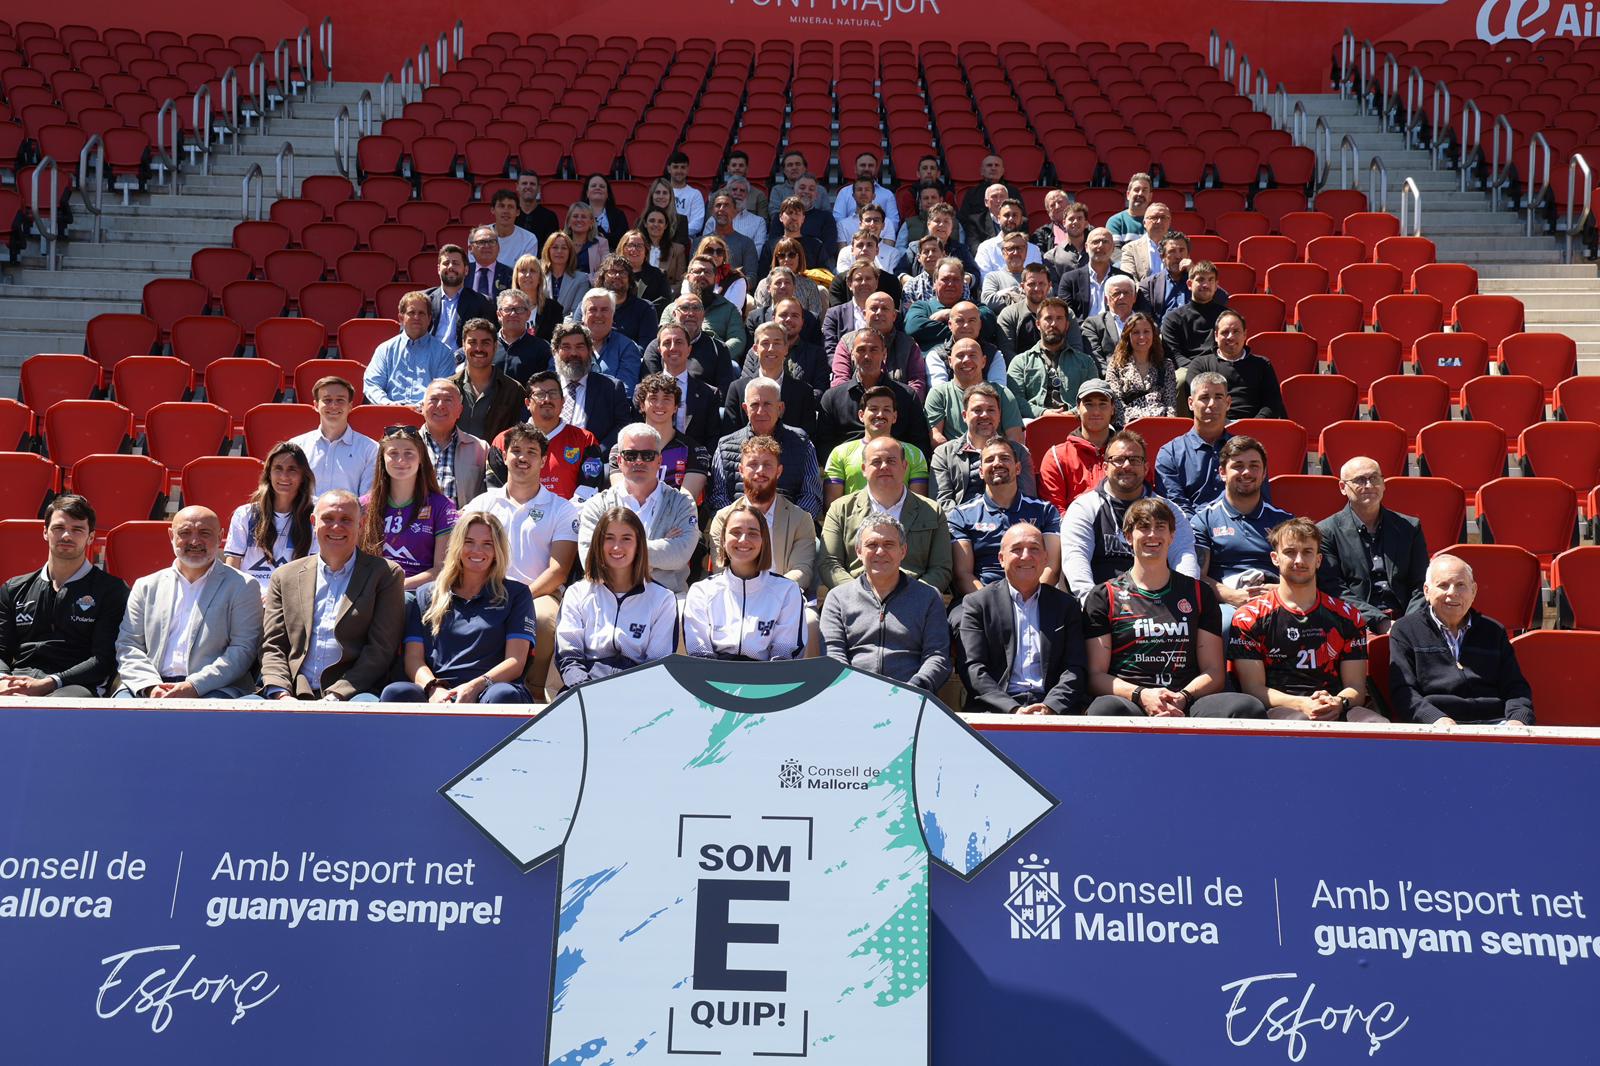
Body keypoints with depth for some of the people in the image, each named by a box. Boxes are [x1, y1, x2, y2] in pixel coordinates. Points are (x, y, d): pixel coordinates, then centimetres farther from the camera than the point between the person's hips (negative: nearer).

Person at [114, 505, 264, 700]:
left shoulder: (242, 587, 9)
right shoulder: (146, 587, 20)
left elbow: (242, 650, -1)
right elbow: (128, 645, 12)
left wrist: (194, 686, -14)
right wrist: (150, 686, -8)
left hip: (216, 689, -2)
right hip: (152, 686, 3)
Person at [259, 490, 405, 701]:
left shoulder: (386, 575, 8)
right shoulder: (284, 577, 18)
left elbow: (381, 651, 0)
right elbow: (272, 646, 12)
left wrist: (336, 696, -12)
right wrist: (281, 694, -7)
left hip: (352, 693, -3)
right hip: (294, 694, 3)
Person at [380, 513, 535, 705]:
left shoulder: (516, 594, 18)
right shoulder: (427, 595, 24)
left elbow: (515, 662, 6)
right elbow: (413, 657, 14)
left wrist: (475, 686, -13)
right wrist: (433, 688, -9)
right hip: (437, 697, 2)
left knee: (504, 695, -39)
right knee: (396, 692, -33)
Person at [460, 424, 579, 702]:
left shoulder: (562, 510, 13)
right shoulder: (482, 503, 21)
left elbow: (558, 571, 2)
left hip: (539, 594, -1)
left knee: (544, 618, -38)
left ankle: (535, 692, -22)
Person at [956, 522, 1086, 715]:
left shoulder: (1066, 605, 17)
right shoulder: (976, 604, 10)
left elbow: (1075, 669, 8)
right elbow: (972, 668, 0)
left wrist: (1051, 707, -11)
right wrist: (1013, 710, -14)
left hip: (1054, 708, 2)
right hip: (995, 710, -1)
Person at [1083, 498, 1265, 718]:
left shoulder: (1199, 593, 21)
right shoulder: (1103, 596, 14)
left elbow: (1214, 672, 14)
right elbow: (1095, 675, 6)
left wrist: (1183, 697, -8)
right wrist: (1141, 694, -13)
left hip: (1187, 706, 3)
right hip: (1130, 704, -2)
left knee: (1249, 707, -30)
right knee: (1106, 708, -40)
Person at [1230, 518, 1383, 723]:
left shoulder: (1346, 615, 18)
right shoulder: (1250, 617, 8)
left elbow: (1356, 687, 14)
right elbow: (1254, 688, 1)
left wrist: (1339, 703, -11)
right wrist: (1302, 704, -16)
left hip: (1337, 712, 2)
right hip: (1279, 711, -2)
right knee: (1299, 721, -39)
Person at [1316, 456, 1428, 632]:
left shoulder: (1410, 527, 17)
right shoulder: (1326, 532, 5)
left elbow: (1421, 586, 11)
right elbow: (1335, 591, -3)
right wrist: (1380, 622, -14)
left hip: (1404, 625, 4)